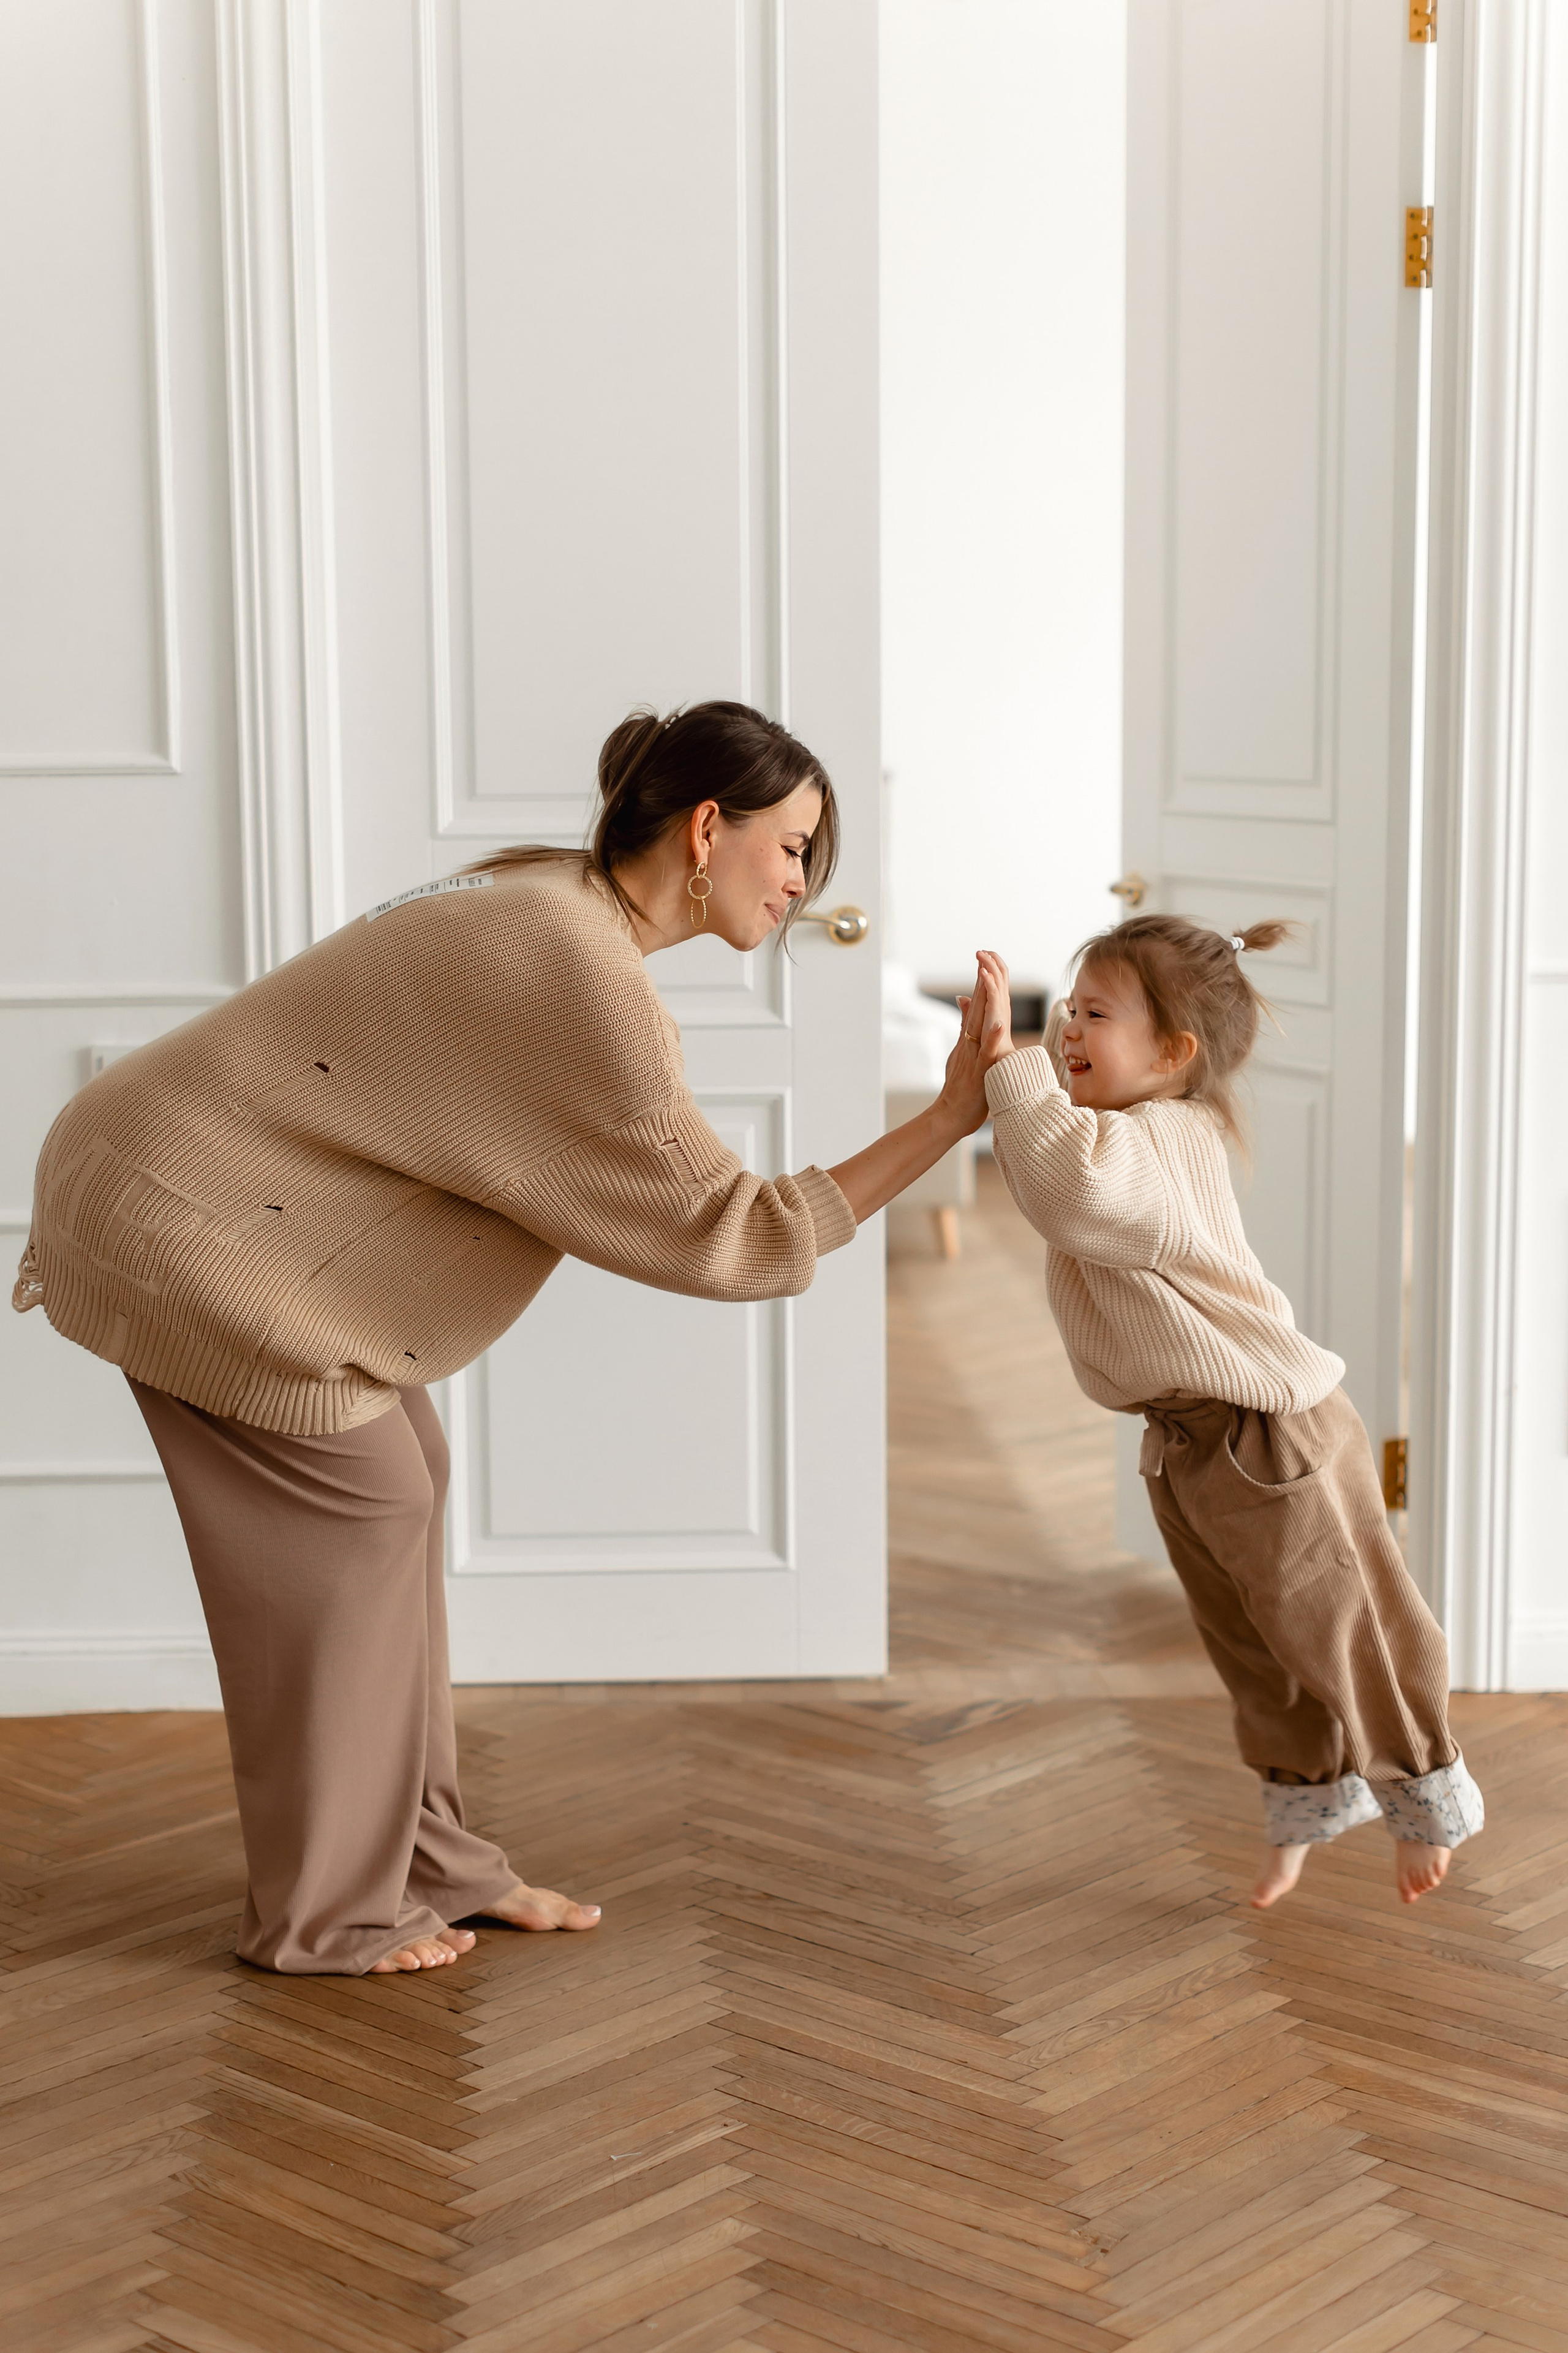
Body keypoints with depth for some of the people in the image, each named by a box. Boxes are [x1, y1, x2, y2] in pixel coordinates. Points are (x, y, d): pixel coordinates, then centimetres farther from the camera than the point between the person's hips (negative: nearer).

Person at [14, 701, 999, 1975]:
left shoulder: (556, 900, 5)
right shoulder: (582, 984, -26)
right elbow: (727, 1233, -23)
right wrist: (949, 1119, -21)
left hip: (224, 1196, 10)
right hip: (186, 1225, -10)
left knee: (402, 1479, 10)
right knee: (355, 1504, -4)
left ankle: (422, 1859, 18)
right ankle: (322, 1910, 8)